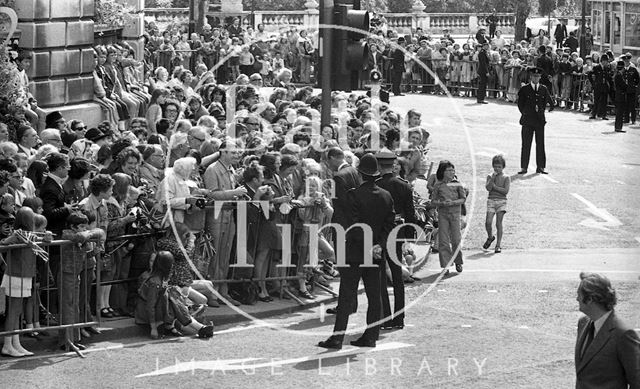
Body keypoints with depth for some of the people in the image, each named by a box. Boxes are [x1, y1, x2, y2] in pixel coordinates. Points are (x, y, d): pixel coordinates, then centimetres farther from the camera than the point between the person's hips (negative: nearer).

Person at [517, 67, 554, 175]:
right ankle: (524, 167, 2)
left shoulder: (544, 89, 7)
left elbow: (549, 102, 16)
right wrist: (526, 114, 7)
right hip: (528, 121, -2)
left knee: (540, 144, 2)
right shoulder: (524, 89, 1)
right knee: (526, 145, -2)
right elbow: (520, 104, 8)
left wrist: (541, 112, 13)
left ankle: (540, 167, 8)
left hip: (540, 120, 2)